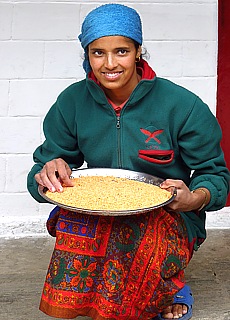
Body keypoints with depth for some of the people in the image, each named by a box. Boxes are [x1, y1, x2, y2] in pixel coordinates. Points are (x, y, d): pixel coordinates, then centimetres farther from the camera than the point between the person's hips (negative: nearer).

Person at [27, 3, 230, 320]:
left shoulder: (183, 105, -9)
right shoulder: (72, 102, -1)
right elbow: (44, 163, 4)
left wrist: (195, 198, -26)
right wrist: (48, 173, -22)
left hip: (168, 217, -2)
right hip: (95, 213, 3)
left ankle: (166, 288, -3)